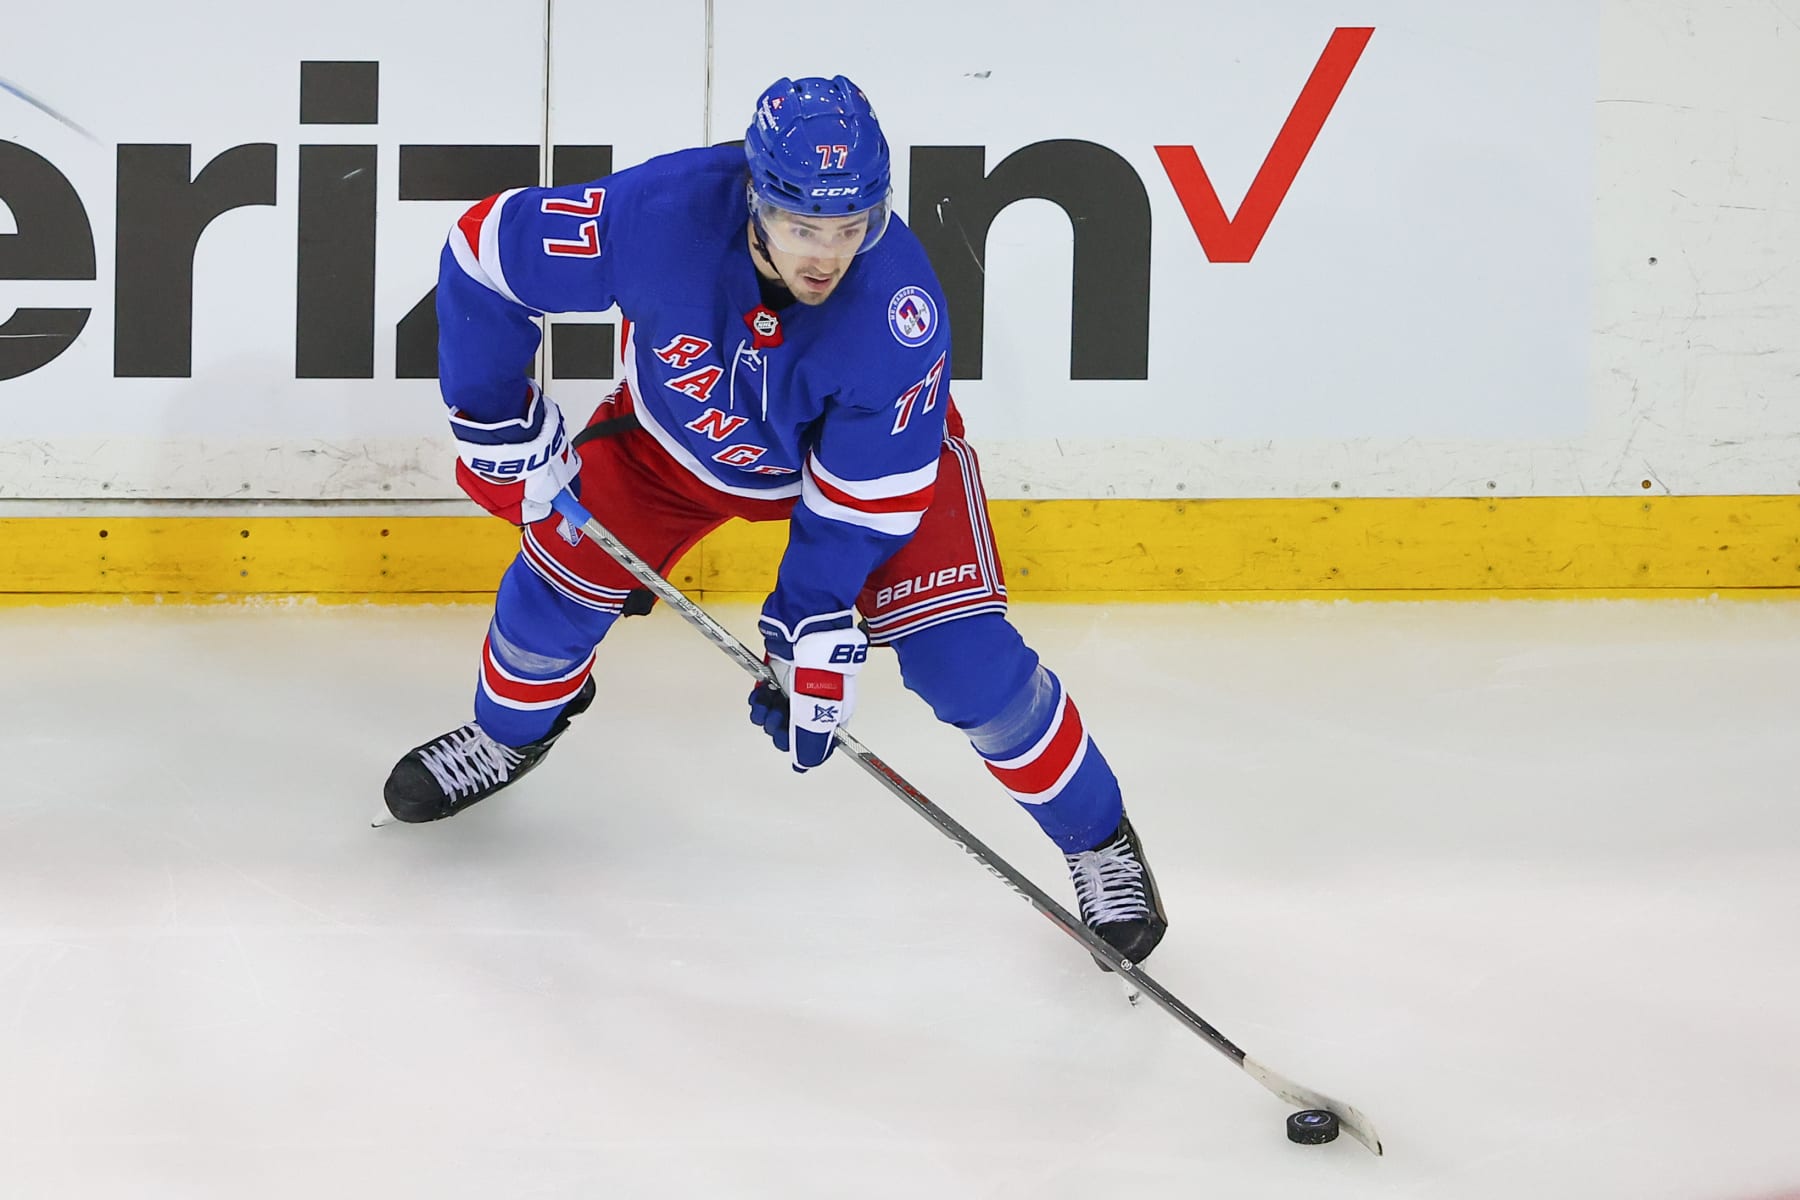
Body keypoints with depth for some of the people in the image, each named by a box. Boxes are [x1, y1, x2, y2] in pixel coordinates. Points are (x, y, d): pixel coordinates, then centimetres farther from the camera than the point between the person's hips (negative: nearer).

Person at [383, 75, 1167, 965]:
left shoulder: (898, 312, -40)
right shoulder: (662, 213, -39)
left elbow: (861, 501, -28)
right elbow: (485, 249, -23)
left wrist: (815, 640, -28)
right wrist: (499, 426, -16)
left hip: (878, 446, -2)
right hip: (678, 426, 2)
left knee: (962, 658, -13)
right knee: (563, 572, 2)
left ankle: (1097, 837, 10)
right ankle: (509, 732, 37)